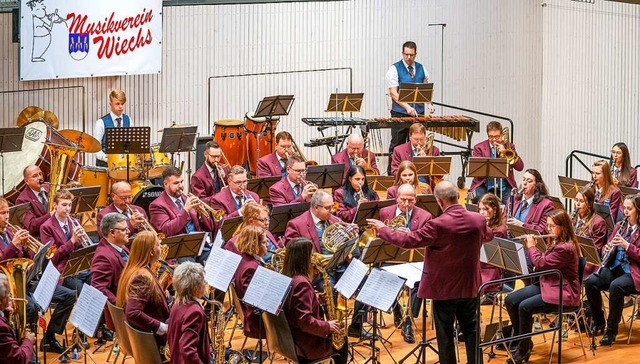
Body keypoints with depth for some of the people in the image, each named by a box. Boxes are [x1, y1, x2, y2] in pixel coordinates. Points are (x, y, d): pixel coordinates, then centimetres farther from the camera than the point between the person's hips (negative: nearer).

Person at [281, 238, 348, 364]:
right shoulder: (301, 283, -25)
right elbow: (305, 321, -29)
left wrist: (317, 300, 7)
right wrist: (328, 326, -16)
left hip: (292, 339, 9)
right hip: (305, 345, -9)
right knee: (341, 341, 15)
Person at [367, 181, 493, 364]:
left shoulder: (438, 225, -23)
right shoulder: (478, 220, -6)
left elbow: (408, 240, -19)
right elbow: (489, 236, 17)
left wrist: (382, 229, -6)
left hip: (444, 287, -5)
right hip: (469, 286, 5)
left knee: (445, 333, 8)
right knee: (471, 329, 15)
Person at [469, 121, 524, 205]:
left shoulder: (509, 147, 15)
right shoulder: (479, 147, 9)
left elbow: (520, 167, 4)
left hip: (504, 186, 1)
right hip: (484, 185, -1)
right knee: (478, 199, -32)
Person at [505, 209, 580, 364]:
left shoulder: (566, 248, -22)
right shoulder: (555, 242, 10)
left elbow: (541, 264, -20)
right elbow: (544, 261, 17)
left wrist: (531, 247, -5)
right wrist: (530, 247, 7)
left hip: (562, 293, -10)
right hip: (547, 285, 10)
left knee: (524, 307, -25)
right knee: (510, 301, -2)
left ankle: (523, 350, -9)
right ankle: (520, 339, 12)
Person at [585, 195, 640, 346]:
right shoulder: (620, 226, 14)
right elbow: (609, 249, 17)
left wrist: (626, 245, -22)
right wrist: (607, 249, -6)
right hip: (615, 268, 6)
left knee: (616, 286, -35)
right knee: (590, 282, -19)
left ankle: (611, 330, -20)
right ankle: (598, 322, 1)